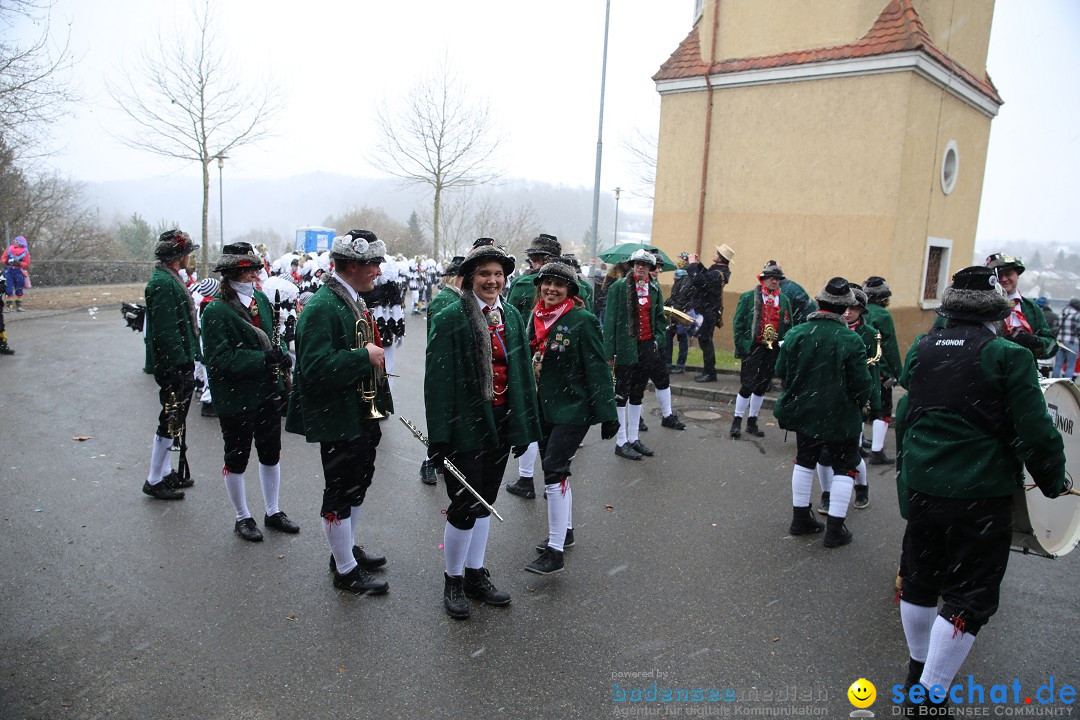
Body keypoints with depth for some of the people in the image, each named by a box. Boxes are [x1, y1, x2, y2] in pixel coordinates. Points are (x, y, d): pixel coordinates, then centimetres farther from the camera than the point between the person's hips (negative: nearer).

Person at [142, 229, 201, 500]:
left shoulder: (169, 279, 15)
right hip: (174, 366, -11)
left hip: (181, 363, 11)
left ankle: (166, 473, 30)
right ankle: (154, 481, 10)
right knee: (171, 422, -1)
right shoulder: (163, 283, -19)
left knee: (174, 420, 18)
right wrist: (176, 368, -24)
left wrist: (189, 358, 21)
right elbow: (165, 331, -24)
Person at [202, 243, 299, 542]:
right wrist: (262, 359, -27)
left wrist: (283, 355, -7)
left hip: (268, 392, 7)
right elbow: (218, 359, -22)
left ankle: (273, 512, 33)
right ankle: (243, 517, 29)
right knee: (237, 458, 11)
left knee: (271, 453, 16)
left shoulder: (261, 299, 4)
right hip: (236, 398, -6)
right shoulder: (216, 311, -16)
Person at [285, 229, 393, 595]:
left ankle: (348, 549, 41)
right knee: (340, 493, 5)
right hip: (338, 420, -10)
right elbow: (316, 368, -30)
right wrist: (364, 356, -25)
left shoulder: (354, 302, 10)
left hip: (363, 415, 10)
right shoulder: (321, 307, -21)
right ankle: (346, 570, 21)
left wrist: (379, 404, 14)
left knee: (357, 485, 22)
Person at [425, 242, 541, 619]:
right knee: (465, 506, -2)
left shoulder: (512, 316, 7)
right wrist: (439, 435, -17)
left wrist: (525, 424, 8)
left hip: (501, 424, 6)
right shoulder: (450, 319, -11)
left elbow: (522, 372, 10)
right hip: (465, 426, -6)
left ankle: (476, 573, 33)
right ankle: (453, 581, 21)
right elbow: (438, 380, -14)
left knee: (485, 502, 17)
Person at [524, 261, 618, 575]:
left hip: (572, 410, -7)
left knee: (554, 470, -12)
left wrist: (607, 414, -15)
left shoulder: (583, 321, -13)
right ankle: (565, 530, 34)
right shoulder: (536, 318, 6)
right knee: (556, 469, 16)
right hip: (543, 407, 7)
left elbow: (598, 370, -14)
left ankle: (555, 551, -5)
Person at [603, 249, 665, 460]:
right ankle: (621, 443, 7)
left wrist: (657, 340, 4)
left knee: (637, 394, 13)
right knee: (621, 395, 0)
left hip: (647, 348, 5)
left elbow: (659, 318, 19)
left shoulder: (654, 290, 9)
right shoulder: (619, 287, -5)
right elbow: (610, 319, -8)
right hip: (626, 347, -5)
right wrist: (609, 351, -12)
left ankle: (633, 439, 23)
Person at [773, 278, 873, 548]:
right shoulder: (851, 341, -18)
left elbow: (781, 371, 1)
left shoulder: (796, 333, -8)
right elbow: (861, 384, -14)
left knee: (805, 461, 20)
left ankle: (800, 519, 27)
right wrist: (858, 404, 8)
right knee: (844, 467, 11)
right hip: (840, 417, -4)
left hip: (804, 412, 4)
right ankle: (835, 529, 12)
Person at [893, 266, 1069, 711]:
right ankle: (930, 697, 10)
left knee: (919, 578, 20)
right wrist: (1053, 482, 5)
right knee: (969, 597, 6)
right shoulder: (1007, 356, -12)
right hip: (980, 494, -5)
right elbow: (1036, 432, -11)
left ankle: (917, 671, 37)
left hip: (921, 485, 6)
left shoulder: (921, 350, 4)